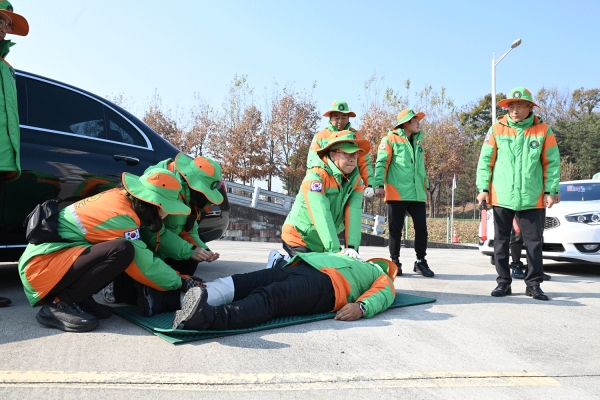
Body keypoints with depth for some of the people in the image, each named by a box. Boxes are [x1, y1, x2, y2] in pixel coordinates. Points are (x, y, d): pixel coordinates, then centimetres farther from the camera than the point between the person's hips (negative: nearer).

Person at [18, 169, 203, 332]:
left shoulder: (120, 197, 0)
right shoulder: (120, 216, -24)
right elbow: (145, 265, -19)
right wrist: (180, 282, -6)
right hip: (41, 267, -9)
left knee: (131, 252, 1)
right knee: (123, 251, -29)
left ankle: (79, 299, 3)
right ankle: (57, 305, -15)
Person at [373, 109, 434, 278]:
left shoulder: (418, 142, 21)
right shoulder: (390, 139, 2)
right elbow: (381, 163, -6)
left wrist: (426, 187, 22)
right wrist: (379, 185, -15)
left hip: (417, 194, 5)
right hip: (397, 193, -5)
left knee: (421, 227, 3)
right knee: (396, 229, 1)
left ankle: (421, 262, 15)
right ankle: (395, 262, 12)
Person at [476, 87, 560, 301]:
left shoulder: (543, 130, 1)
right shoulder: (497, 129, 1)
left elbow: (552, 163, 3)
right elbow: (485, 161, 2)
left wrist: (551, 190, -2)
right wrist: (483, 188, -4)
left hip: (532, 199, 0)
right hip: (501, 197, 0)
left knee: (534, 242, 5)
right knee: (501, 241, 6)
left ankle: (534, 284, 17)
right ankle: (503, 282, 17)